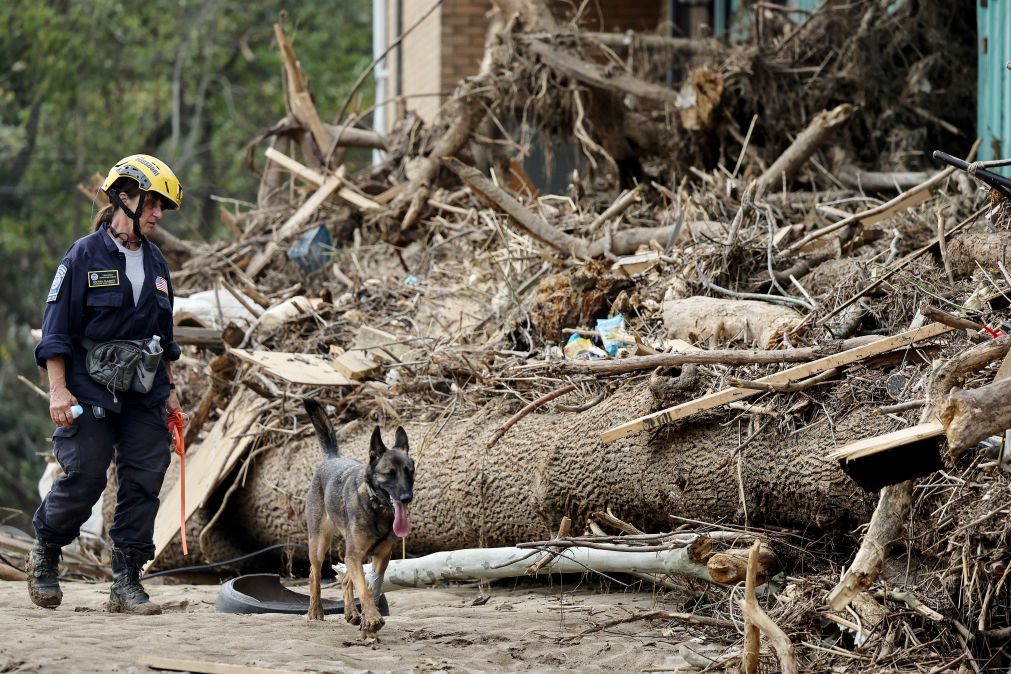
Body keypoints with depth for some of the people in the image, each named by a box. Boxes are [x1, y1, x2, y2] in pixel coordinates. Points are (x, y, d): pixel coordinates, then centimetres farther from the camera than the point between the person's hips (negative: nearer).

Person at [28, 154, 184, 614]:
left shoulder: (155, 264, 13)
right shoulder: (85, 256, -5)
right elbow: (57, 326, -7)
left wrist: (169, 389, 20)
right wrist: (58, 390, -13)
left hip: (144, 396, 6)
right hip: (91, 391, -6)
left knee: (143, 482, -1)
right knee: (84, 477, -8)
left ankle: (127, 584, 3)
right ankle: (45, 553, 18)